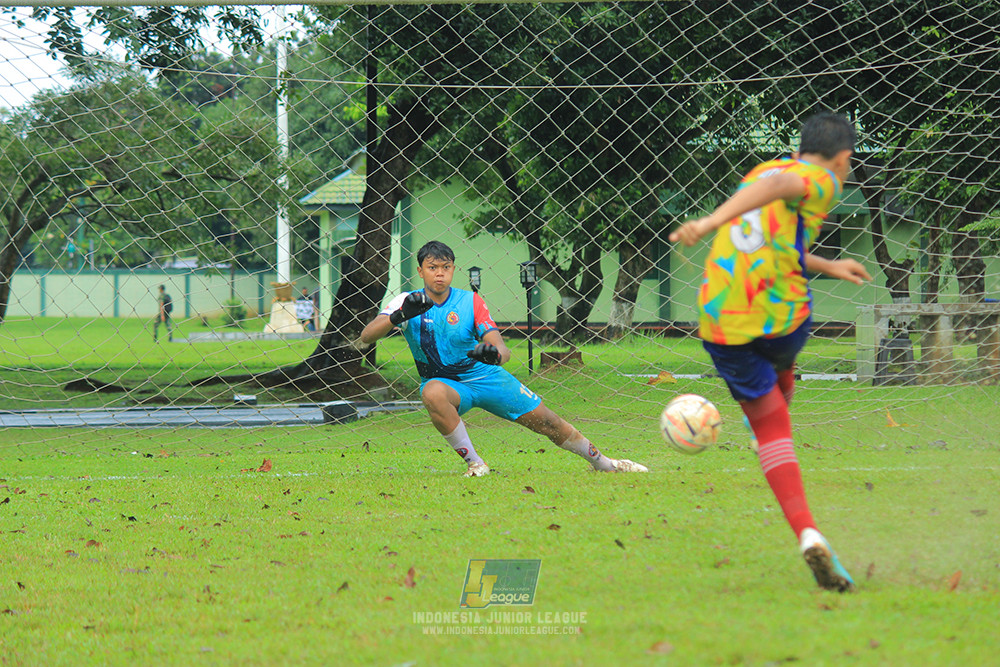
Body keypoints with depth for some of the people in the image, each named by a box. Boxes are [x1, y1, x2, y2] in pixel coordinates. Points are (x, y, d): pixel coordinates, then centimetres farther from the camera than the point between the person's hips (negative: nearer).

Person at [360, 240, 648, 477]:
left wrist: (494, 353, -47)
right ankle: (475, 465, -24)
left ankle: (602, 463, 24)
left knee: (546, 422, -1)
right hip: (443, 380, -1)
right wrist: (398, 316, -43)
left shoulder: (470, 302, -11)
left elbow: (501, 348, -20)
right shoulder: (408, 302, -12)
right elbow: (366, 336, -24)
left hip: (486, 376, 1)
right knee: (433, 393, -38)